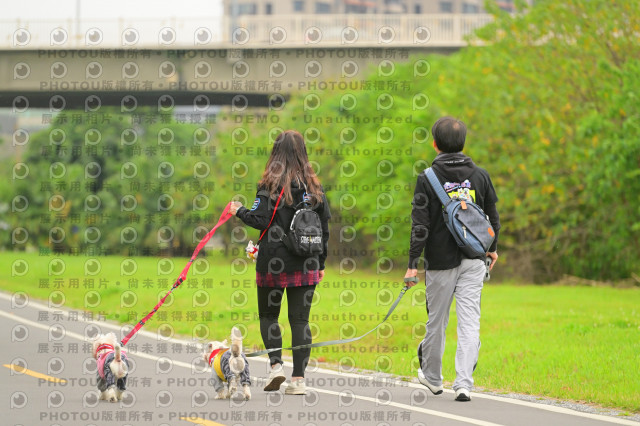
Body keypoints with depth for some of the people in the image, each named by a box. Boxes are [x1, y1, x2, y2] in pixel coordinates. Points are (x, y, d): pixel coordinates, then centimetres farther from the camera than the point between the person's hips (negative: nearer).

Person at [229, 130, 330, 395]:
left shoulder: (270, 184, -8)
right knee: (300, 319, 5)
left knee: (268, 315, 13)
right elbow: (324, 226, 8)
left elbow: (260, 219, -15)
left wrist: (239, 211, 5)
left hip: (274, 263, -3)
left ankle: (276, 364, -5)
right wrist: (320, 263, 17)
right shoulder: (314, 186, 4)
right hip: (306, 264, 3)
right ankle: (299, 378, 0)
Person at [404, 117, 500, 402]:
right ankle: (464, 383, -12)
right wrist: (493, 248, 27)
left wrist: (412, 263, -8)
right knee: (469, 321, -1)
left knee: (436, 321, 13)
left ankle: (432, 377, 29)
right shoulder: (480, 175, 2)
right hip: (474, 260, 2)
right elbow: (493, 217, 11)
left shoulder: (428, 179, -8)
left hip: (440, 261, -2)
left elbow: (420, 225, -11)